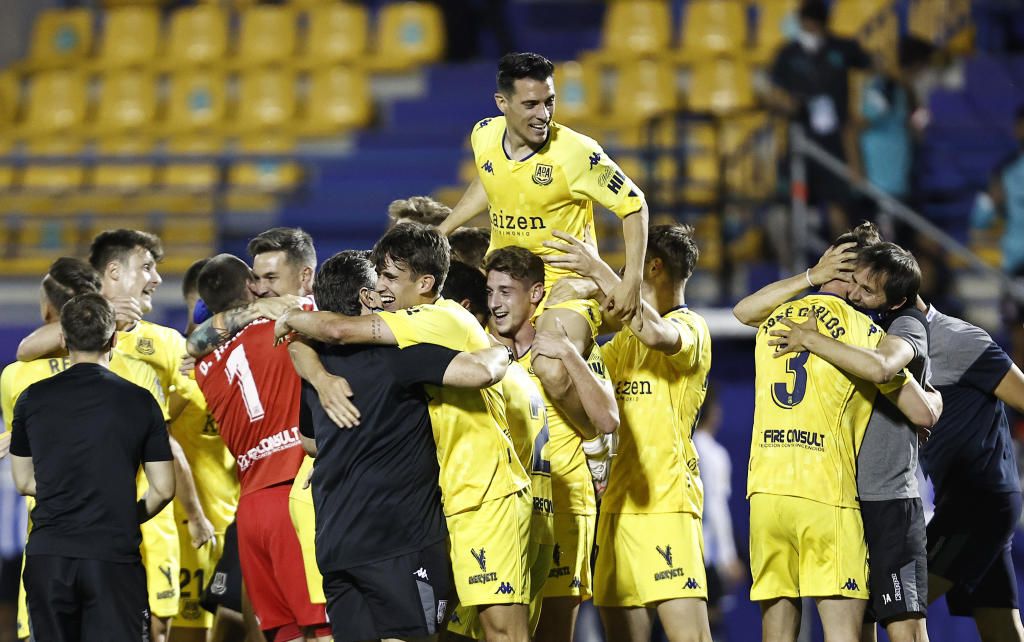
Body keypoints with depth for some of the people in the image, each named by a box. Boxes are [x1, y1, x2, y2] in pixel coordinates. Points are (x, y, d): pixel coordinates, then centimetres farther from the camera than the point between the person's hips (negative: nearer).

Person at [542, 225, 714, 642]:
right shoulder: (626, 337, 21)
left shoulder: (690, 327, -5)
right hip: (619, 499, 8)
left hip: (667, 501, -8)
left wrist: (598, 271, -25)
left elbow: (657, 334, -28)